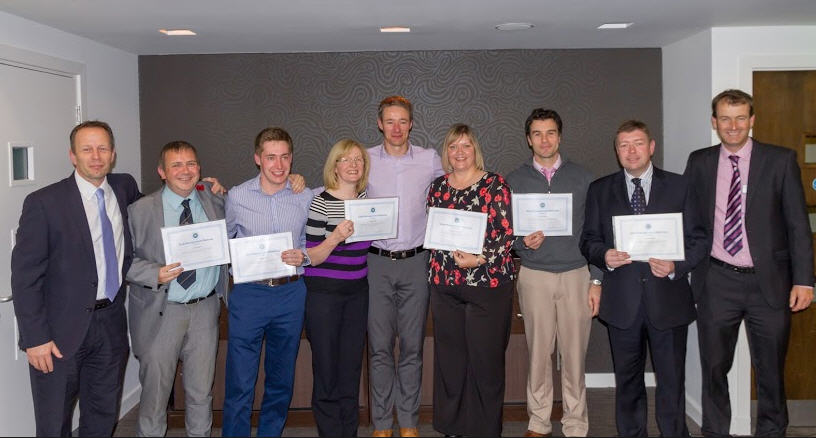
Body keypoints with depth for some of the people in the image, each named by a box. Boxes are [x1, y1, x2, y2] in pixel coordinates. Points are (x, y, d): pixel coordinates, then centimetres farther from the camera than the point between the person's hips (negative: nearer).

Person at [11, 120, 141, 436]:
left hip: (111, 324, 4)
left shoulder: (125, 187, 3)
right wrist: (35, 338, -15)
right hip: (61, 330, -4)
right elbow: (24, 276, -11)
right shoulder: (44, 203, -11)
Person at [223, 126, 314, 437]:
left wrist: (302, 256, -10)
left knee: (282, 379, 15)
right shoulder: (237, 196, -1)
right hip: (249, 293, -2)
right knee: (240, 381, -1)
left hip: (291, 293, 2)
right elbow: (226, 242, 11)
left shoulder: (305, 198, 2)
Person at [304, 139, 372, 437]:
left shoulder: (366, 197, 6)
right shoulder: (321, 203, -12)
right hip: (324, 292, -5)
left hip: (357, 291, 5)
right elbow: (311, 258, -12)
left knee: (352, 367, 12)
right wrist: (335, 237, -28)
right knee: (327, 369, 2)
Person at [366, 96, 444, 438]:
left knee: (412, 346, 7)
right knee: (379, 347, 3)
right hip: (377, 262, 0)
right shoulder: (365, 160, 2)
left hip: (416, 262, 1)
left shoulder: (430, 160, 4)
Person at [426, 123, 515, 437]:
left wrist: (479, 259, -19)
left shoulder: (495, 185, -2)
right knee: (449, 358, 8)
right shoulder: (437, 187, 11)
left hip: (487, 284, -4)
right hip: (445, 285, 4)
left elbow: (506, 234, -7)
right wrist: (447, 259, 3)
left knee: (486, 358, 0)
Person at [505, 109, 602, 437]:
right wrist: (523, 243, -14)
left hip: (576, 274, 0)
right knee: (539, 352, 6)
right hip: (534, 275, 0)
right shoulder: (515, 181, 6)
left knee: (574, 354, 2)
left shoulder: (582, 177, 5)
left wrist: (596, 280, 1)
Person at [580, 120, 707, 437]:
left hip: (668, 297, -1)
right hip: (622, 300, 1)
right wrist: (604, 256, -14)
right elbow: (589, 240, 7)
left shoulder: (678, 186, 4)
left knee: (672, 378, 5)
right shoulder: (600, 190, 8)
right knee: (627, 379, 13)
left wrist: (676, 266, -14)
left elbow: (697, 239, 3)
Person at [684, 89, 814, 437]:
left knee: (771, 369, 10)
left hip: (768, 282, -1)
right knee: (714, 368, 11)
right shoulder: (699, 163, 5)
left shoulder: (780, 161, -1)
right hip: (716, 281, 1)